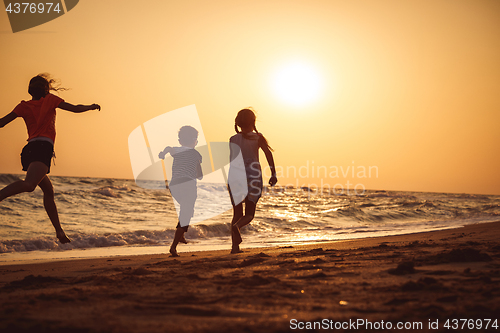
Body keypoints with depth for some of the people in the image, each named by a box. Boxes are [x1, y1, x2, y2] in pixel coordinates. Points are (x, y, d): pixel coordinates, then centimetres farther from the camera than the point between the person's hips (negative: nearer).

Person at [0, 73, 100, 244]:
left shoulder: (24, 106, 18)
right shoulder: (50, 99, 10)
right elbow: (75, 108, 12)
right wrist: (91, 106, 29)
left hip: (29, 150, 7)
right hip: (42, 148, -7)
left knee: (48, 190, 16)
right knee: (29, 184, -29)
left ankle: (59, 230, 17)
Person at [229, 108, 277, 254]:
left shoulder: (233, 139, 5)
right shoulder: (258, 137, 1)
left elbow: (232, 160, 4)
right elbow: (268, 153, -9)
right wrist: (273, 173, -7)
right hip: (252, 176, -2)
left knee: (237, 213, 11)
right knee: (249, 214, 3)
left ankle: (235, 246, 2)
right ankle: (237, 226, -32)